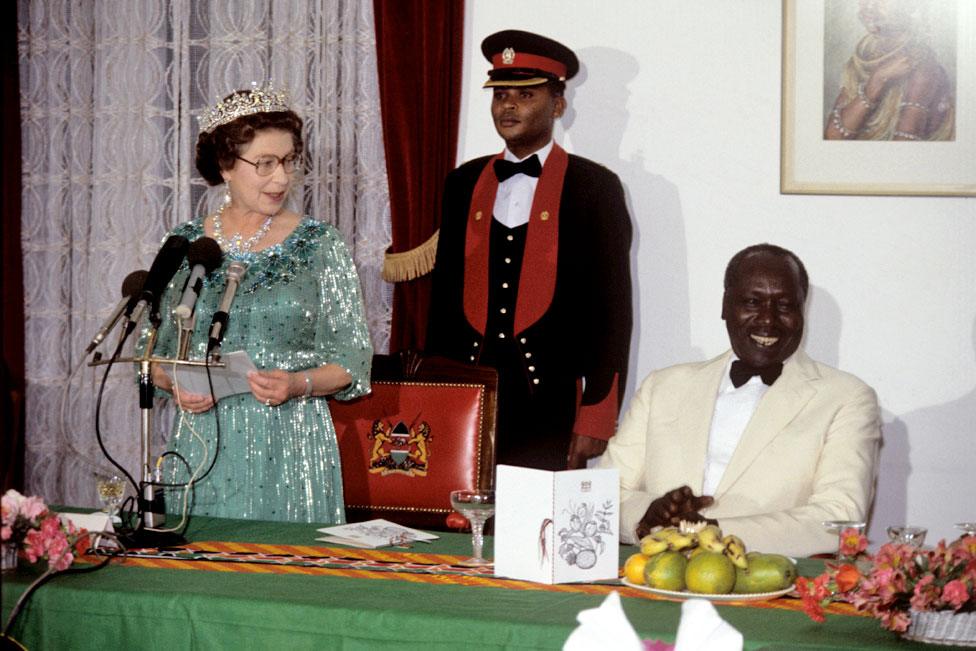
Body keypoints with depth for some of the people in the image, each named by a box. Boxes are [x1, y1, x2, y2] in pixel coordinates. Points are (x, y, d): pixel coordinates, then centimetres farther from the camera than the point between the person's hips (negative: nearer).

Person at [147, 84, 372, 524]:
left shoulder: (320, 246, 1)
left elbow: (351, 362, 0)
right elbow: (156, 353, 13)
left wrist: (299, 384, -17)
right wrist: (175, 384, -7)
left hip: (290, 450, -1)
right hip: (203, 446, 2)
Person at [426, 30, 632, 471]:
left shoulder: (594, 187, 1)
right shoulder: (464, 184, 13)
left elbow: (611, 310, -2)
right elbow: (444, 293, 16)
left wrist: (596, 421, -7)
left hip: (552, 405, -3)